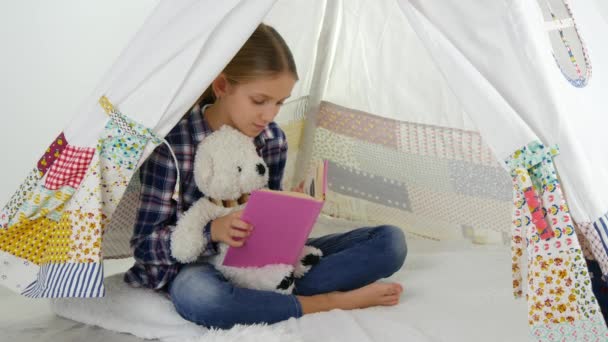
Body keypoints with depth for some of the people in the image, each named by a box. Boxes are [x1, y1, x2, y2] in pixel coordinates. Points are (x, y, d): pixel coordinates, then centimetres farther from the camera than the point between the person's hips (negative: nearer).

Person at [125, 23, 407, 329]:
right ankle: (330, 302, -25)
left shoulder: (273, 139, -2)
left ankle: (279, 296, -24)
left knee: (390, 241, -8)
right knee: (196, 294, -44)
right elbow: (145, 243, -14)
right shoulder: (174, 143, -16)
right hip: (200, 270, -4)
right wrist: (212, 231, -30)